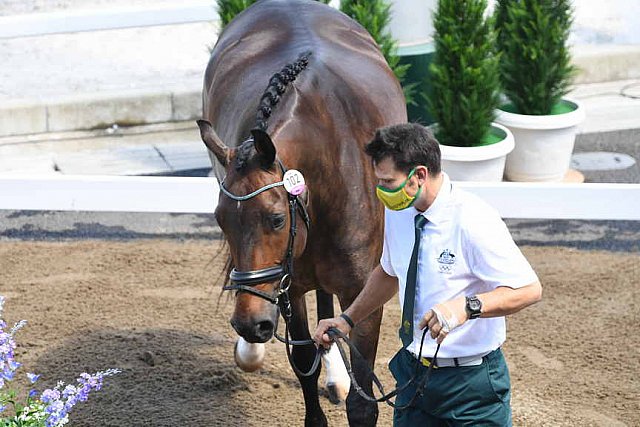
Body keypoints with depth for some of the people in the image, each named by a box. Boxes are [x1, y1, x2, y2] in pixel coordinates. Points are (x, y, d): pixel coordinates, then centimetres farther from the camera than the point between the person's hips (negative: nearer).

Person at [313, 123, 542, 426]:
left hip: (472, 381, -6)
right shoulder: (397, 211, -1)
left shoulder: (474, 222, -22)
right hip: (414, 372, 6)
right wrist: (347, 319, 11)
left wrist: (467, 306, -37)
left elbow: (530, 289, -23)